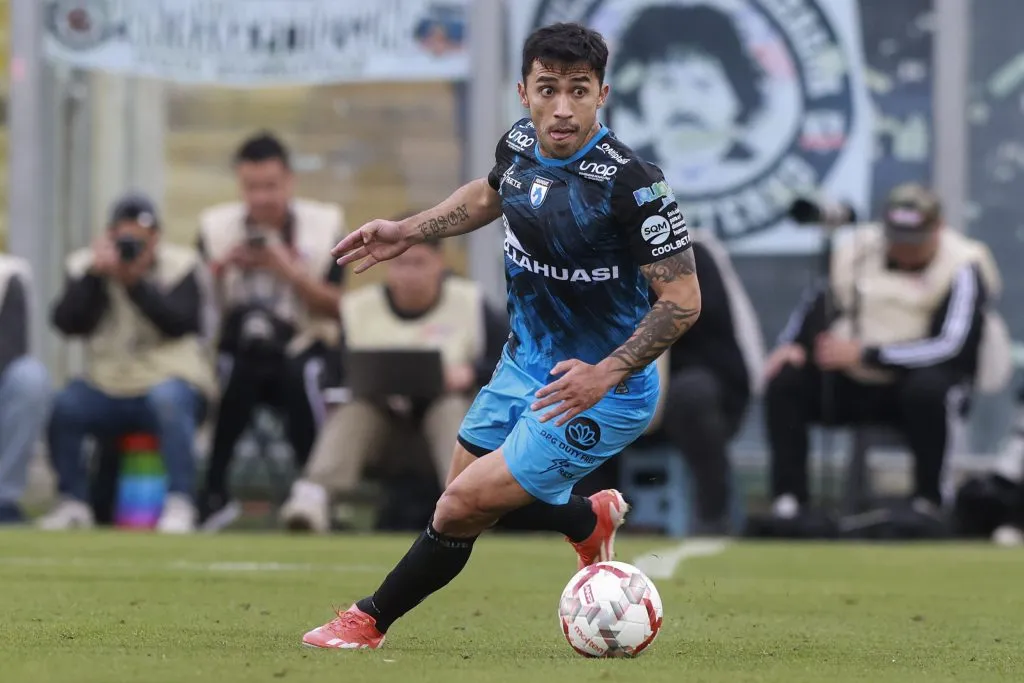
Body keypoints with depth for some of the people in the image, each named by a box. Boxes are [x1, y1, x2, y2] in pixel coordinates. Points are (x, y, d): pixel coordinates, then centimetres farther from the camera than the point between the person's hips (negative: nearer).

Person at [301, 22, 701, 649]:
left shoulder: (633, 185, -28)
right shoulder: (520, 144, -7)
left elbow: (683, 299, -23)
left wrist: (605, 374, -32)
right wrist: (408, 232, 10)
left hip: (601, 392, -8)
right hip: (526, 363, 8)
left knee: (465, 505, -8)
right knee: (468, 495, 19)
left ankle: (371, 621, 16)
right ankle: (592, 519, 46)